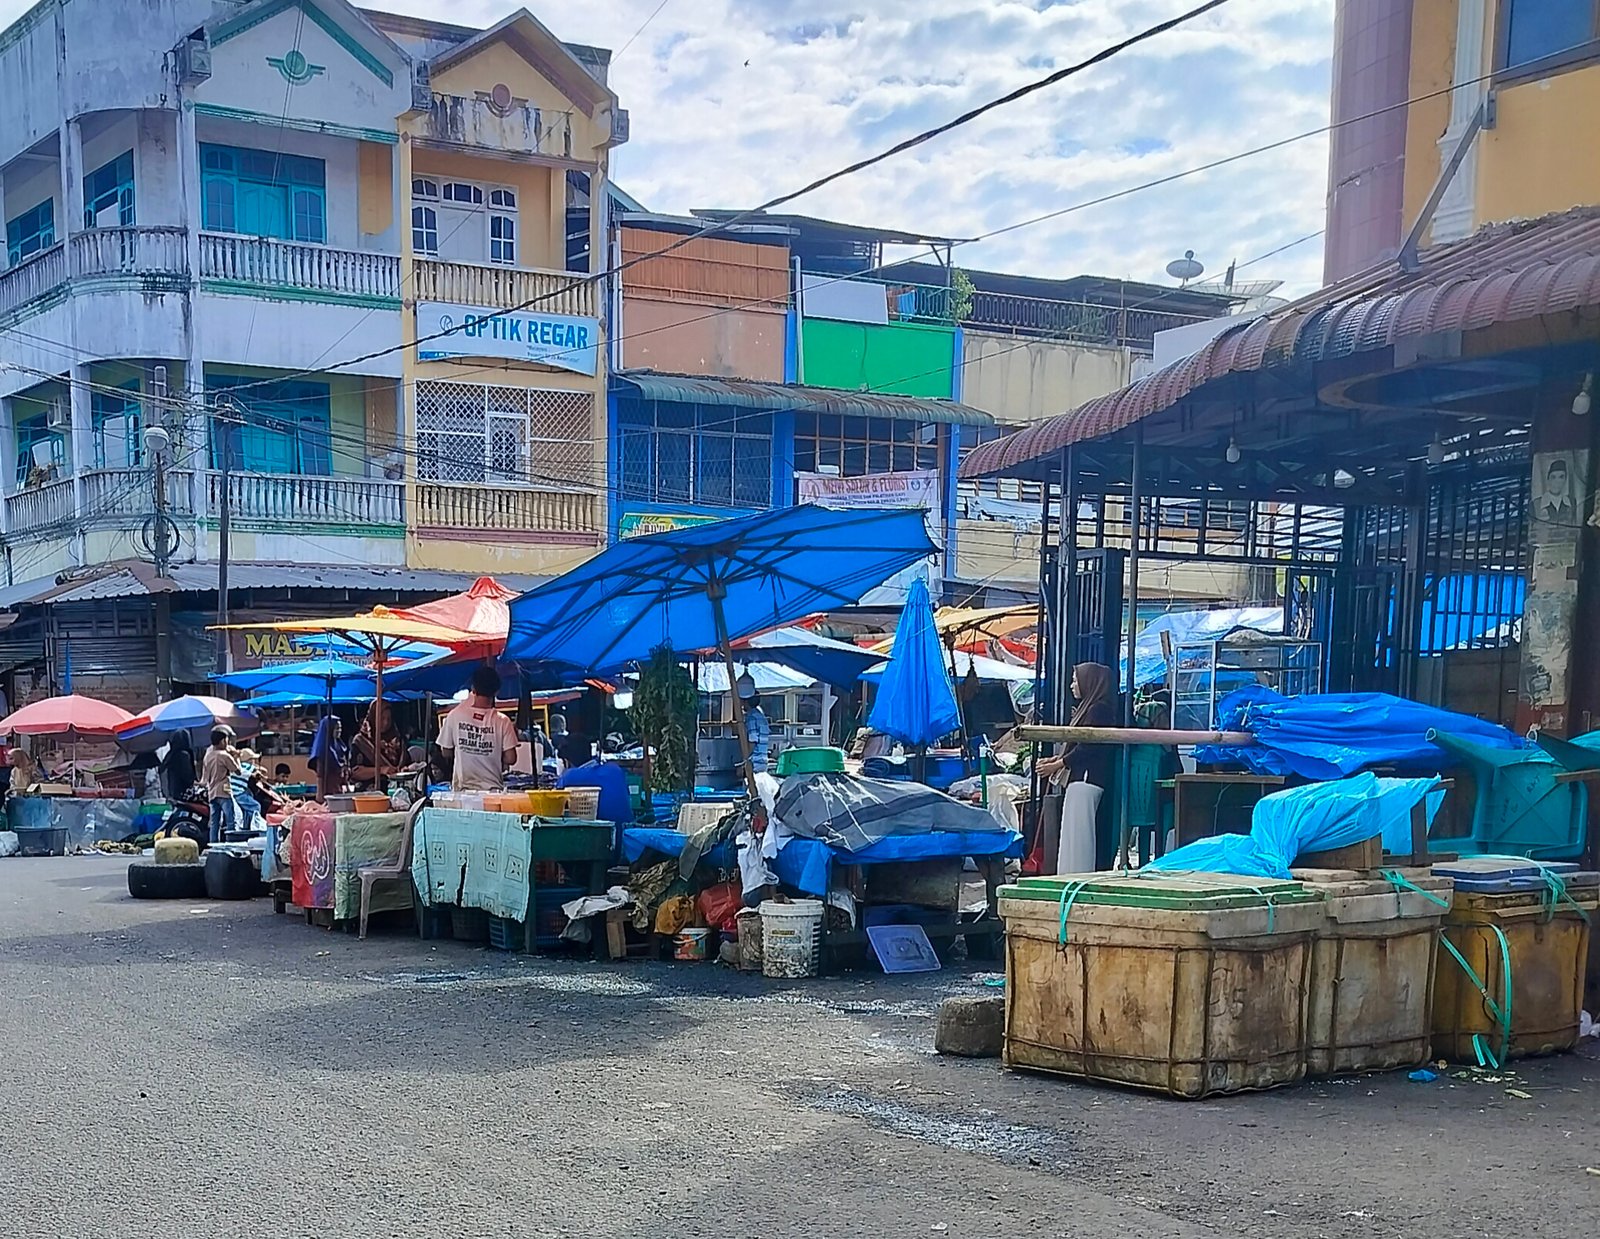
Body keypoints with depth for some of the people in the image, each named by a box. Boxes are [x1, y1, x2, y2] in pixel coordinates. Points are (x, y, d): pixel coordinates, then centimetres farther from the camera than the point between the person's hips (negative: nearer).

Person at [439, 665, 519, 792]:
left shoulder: (454, 716, -5)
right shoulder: (502, 721, -9)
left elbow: (447, 752, 3)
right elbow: (510, 758, -9)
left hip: (463, 788, 1)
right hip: (493, 789, -1)